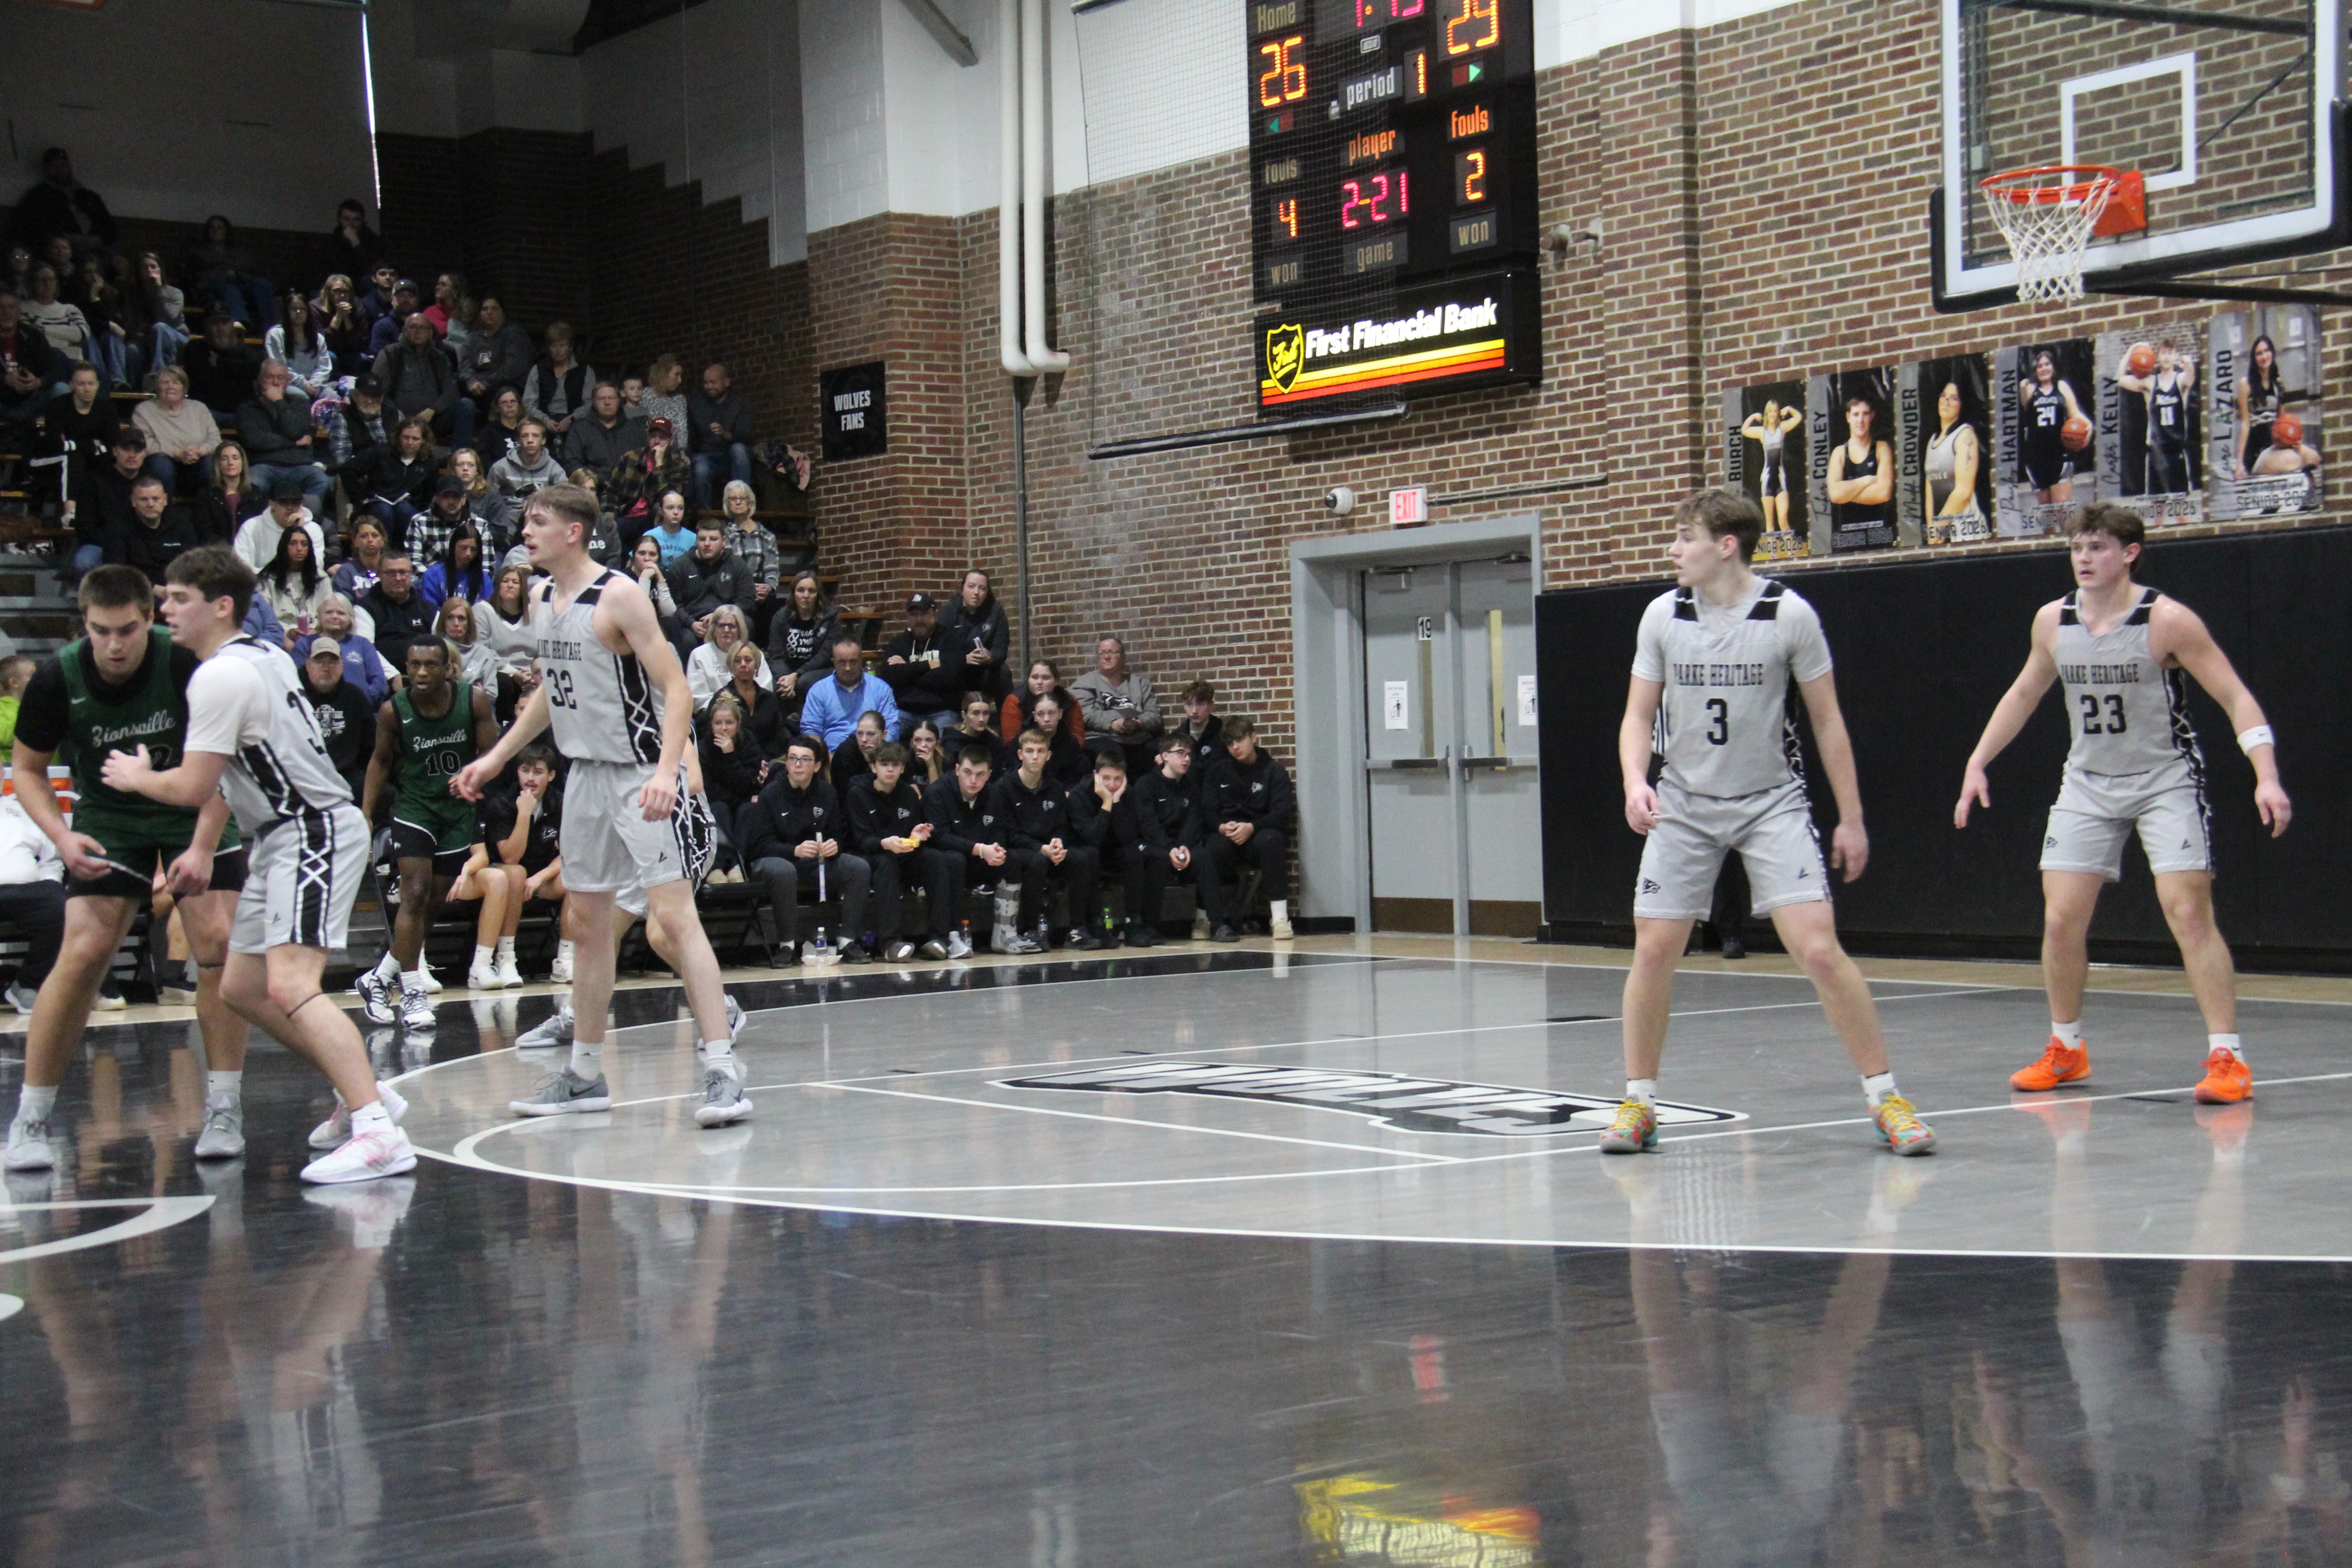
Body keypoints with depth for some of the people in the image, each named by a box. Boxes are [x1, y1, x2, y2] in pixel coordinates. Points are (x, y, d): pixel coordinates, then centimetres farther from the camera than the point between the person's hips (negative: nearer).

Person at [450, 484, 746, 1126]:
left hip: (643, 775, -8)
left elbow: (676, 689, -19)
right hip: (586, 773, 8)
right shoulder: (540, 598, 8)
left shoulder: (618, 596, -16)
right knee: (587, 920, 13)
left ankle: (723, 1072, -15)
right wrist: (496, 758, 21)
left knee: (674, 915, -14)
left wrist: (667, 770, -32)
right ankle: (585, 1075, 22)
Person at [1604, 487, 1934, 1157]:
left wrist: (1850, 818, 0)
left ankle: (1885, 1099, -1)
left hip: (1771, 802, -3)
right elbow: (1639, 714, 4)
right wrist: (1636, 781, -16)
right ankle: (1638, 1103, 15)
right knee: (1653, 950, -2)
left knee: (1819, 950, -13)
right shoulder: (1663, 616, -2)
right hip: (1683, 806, 3)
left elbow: (1827, 719, -1)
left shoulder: (1790, 614, -9)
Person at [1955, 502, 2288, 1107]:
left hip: (2166, 782, -4)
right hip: (2087, 785, 5)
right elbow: (2023, 695, 16)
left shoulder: (2167, 620, -15)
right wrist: (1977, 763, 12)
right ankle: (2067, 1051, 19)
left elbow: (2236, 697, -14)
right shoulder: (2052, 621, 0)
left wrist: (2266, 777, -25)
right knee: (2060, 920, 0)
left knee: (2190, 915, -14)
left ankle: (2227, 1059, -8)